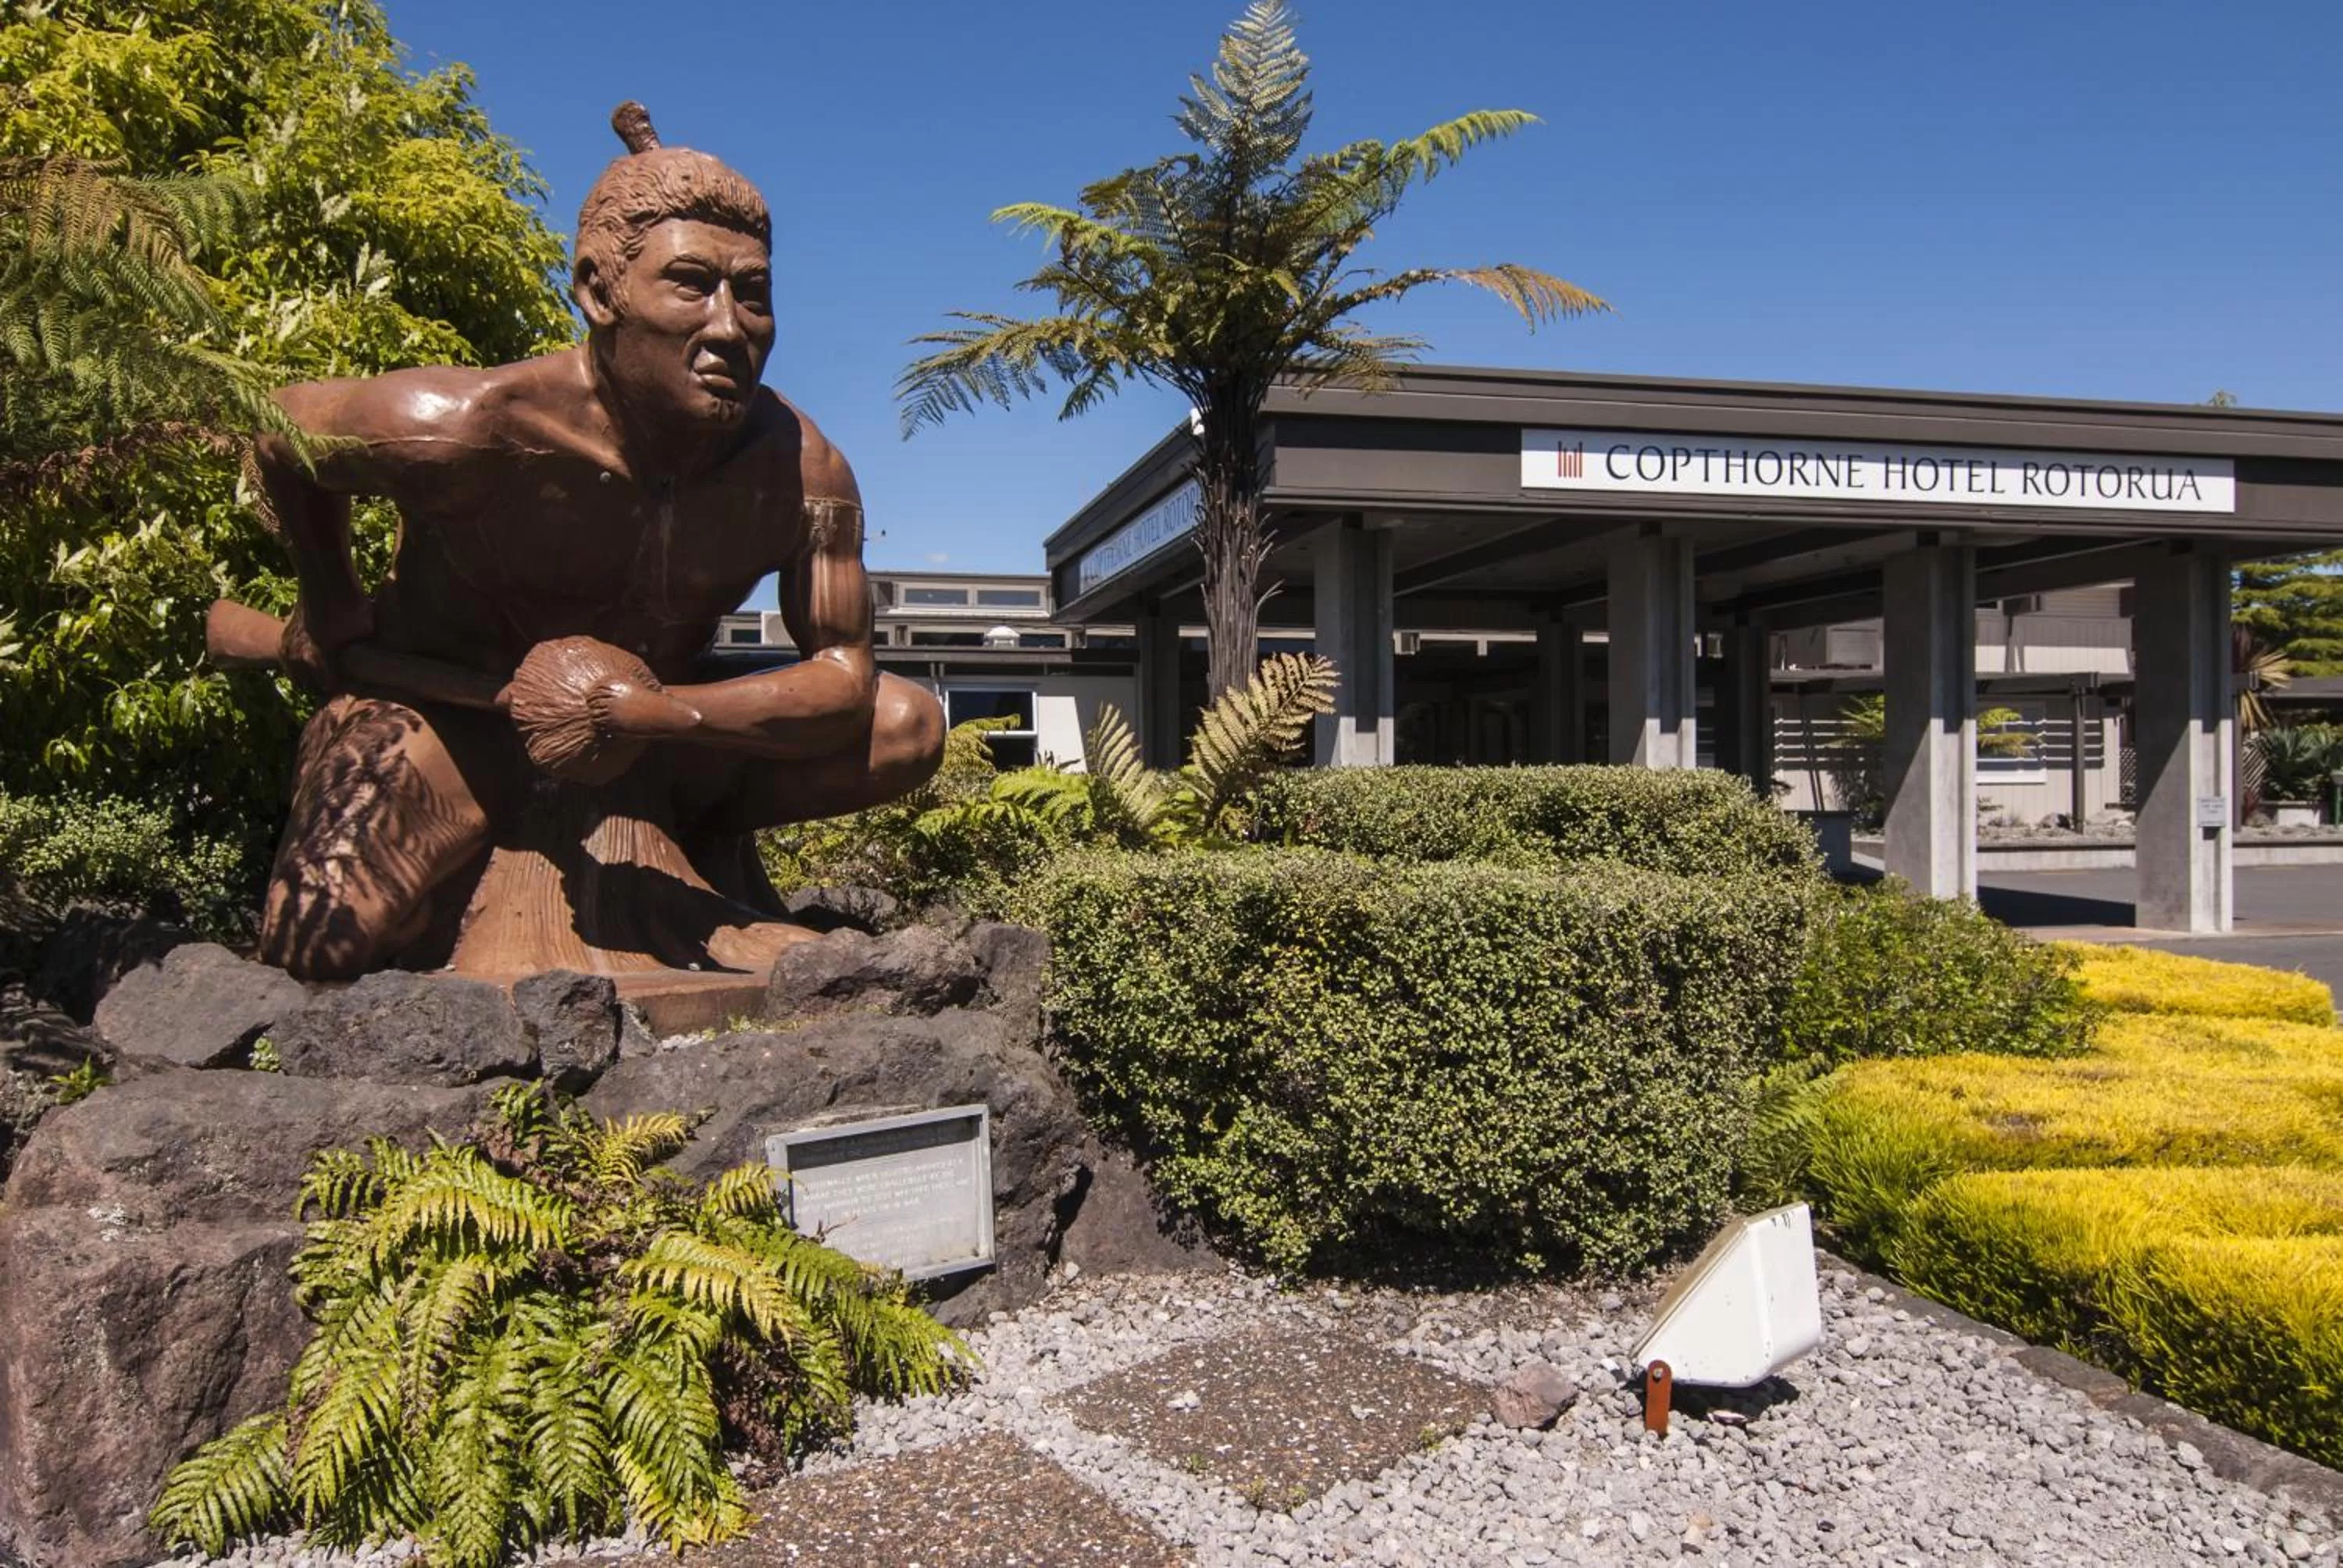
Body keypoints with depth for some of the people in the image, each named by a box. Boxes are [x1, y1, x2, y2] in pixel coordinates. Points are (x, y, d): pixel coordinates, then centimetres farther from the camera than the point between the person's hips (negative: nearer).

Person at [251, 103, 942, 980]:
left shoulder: (804, 473, -21)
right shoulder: (471, 427, -29)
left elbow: (845, 679, -19)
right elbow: (288, 430, -8)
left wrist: (669, 712, -33)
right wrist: (328, 605, 3)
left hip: (659, 745, 3)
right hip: (441, 724, -2)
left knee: (910, 728, -13)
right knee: (317, 956, -24)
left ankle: (701, 834, 9)